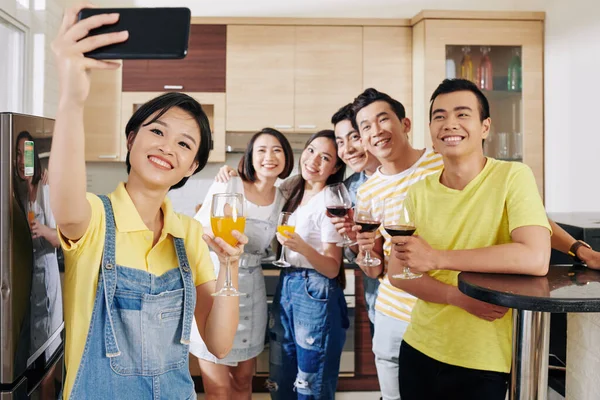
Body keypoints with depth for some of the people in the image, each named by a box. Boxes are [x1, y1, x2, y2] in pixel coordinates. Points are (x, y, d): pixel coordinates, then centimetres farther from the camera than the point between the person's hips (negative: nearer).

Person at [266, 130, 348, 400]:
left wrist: (302, 247, -33)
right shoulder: (295, 192, 7)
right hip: (286, 287, 7)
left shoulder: (330, 202, -14)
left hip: (316, 294, -7)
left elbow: (332, 268, -14)